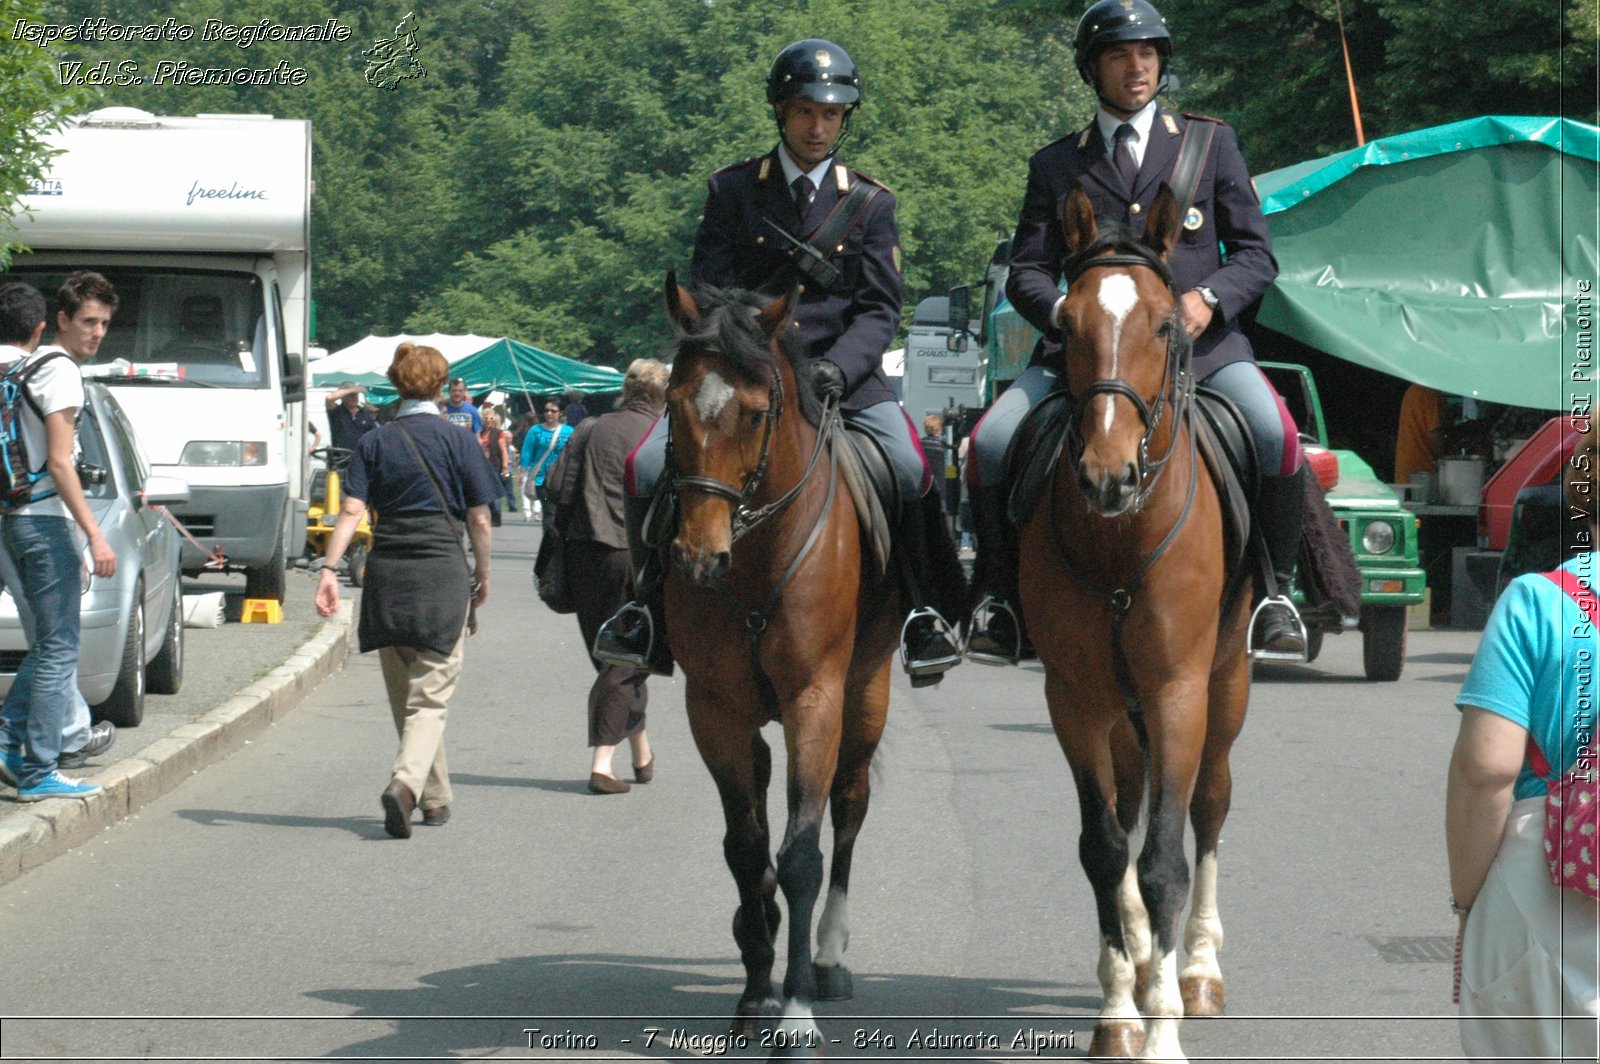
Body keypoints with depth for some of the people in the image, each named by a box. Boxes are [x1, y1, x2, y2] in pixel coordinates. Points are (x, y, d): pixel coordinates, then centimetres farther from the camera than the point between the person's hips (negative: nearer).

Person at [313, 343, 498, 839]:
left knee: (403, 695, 17)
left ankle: (435, 798, 25)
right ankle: (406, 782, -27)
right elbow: (479, 519, 1)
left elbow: (352, 510, -6)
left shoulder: (374, 444, 5)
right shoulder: (458, 441, 0)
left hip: (388, 575, 3)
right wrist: (482, 574, 13)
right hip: (442, 574, -3)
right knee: (431, 695, -3)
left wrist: (330, 568, -11)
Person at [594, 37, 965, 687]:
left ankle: (923, 614, -6)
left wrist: (836, 368, -18)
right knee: (649, 468, -19)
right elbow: (708, 292, 4)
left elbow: (880, 309, 2)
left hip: (843, 373, -1)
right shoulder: (732, 190, 7)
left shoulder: (872, 203, 8)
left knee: (911, 470, -26)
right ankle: (652, 603, 3)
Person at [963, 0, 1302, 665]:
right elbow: (1026, 273, 10)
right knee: (990, 444, -21)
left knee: (1276, 435, -30)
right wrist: (1062, 312, -13)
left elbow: (1256, 254, 10)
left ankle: (1275, 590, -10)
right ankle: (998, 595, -1)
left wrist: (1210, 297, -11)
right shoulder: (1056, 166, 16)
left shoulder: (1211, 143, 14)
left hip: (1197, 341, -1)